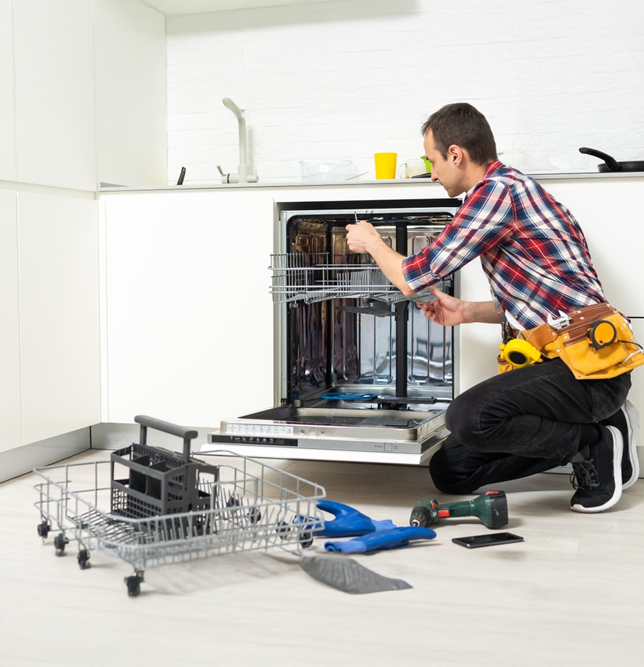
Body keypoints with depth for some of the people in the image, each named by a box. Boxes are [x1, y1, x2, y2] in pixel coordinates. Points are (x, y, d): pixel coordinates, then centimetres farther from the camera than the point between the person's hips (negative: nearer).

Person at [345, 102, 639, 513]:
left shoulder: (499, 189, -16)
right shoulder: (508, 188, 17)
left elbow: (414, 279, -13)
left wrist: (372, 242, 6)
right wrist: (467, 312, 18)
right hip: (562, 360, 10)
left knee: (468, 417, -32)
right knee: (450, 471, 6)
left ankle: (596, 447, -8)